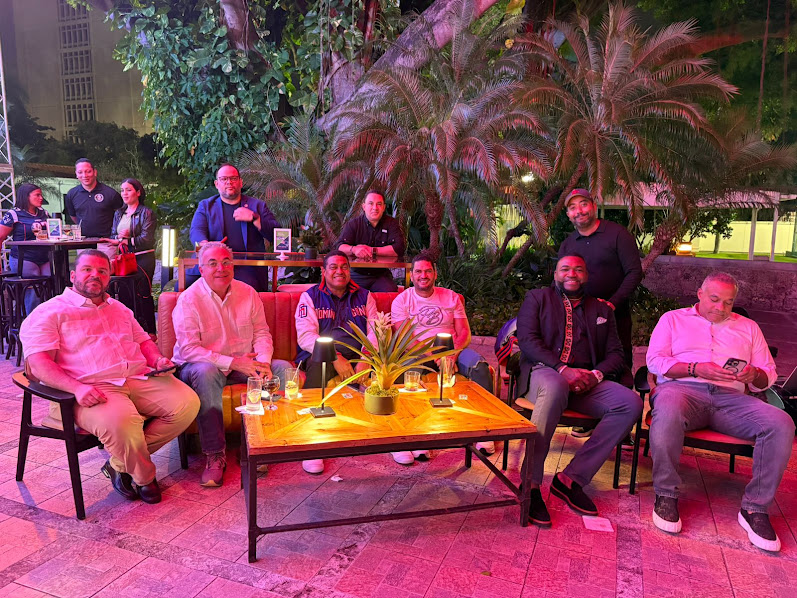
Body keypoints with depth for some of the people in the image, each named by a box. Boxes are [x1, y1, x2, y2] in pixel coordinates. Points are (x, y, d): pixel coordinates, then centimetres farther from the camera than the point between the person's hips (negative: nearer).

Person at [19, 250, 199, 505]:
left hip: (140, 379, 6)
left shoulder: (119, 309, 27)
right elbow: (39, 364, -6)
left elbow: (144, 341, 31)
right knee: (121, 423, -37)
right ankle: (144, 476, -3)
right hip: (93, 391, -6)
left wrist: (158, 360, 6)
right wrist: (77, 388, -24)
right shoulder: (49, 313, 6)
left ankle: (120, 464, -2)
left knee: (188, 402, -17)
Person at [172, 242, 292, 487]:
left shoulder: (247, 293, 4)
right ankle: (214, 455, -31)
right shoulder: (189, 299, -11)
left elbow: (262, 333, 5)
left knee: (283, 369, -16)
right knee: (205, 372, -38)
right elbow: (188, 349, -19)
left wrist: (263, 362, -17)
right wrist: (232, 362, -27)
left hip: (243, 364, 5)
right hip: (198, 365, -4)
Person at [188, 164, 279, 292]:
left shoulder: (257, 205, 17)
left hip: (246, 268, -1)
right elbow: (196, 231, 4)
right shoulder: (206, 205, 20)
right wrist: (205, 245, -20)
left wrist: (254, 218, -6)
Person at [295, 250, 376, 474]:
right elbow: (305, 336, -6)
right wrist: (335, 357, -22)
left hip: (359, 354, 2)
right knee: (318, 363, -36)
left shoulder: (364, 296, 17)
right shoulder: (310, 296, 9)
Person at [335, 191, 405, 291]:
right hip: (356, 275, 0)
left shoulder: (391, 223, 5)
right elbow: (339, 247, -7)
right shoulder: (353, 224, 4)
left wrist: (372, 250, -14)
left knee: (390, 291, -30)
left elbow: (399, 249, -9)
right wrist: (354, 249, -30)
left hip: (381, 275, 0)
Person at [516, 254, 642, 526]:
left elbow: (615, 354, 16)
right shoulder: (537, 297, 16)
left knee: (631, 402, -24)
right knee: (554, 388, -40)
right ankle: (531, 485, -33)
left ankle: (571, 478, -21)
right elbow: (526, 339, 0)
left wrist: (596, 374, -8)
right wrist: (562, 369, -14)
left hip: (586, 381, 4)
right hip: (544, 372, -4)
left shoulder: (602, 310, 25)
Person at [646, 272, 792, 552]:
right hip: (682, 388, -3)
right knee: (667, 411, -40)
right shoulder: (673, 319, 18)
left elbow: (769, 374, 21)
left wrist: (754, 375, -5)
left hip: (730, 397, 4)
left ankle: (755, 508, -15)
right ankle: (666, 495, -21)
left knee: (781, 423, -26)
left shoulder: (748, 327, 27)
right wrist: (696, 369, -11)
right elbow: (654, 360, 4)